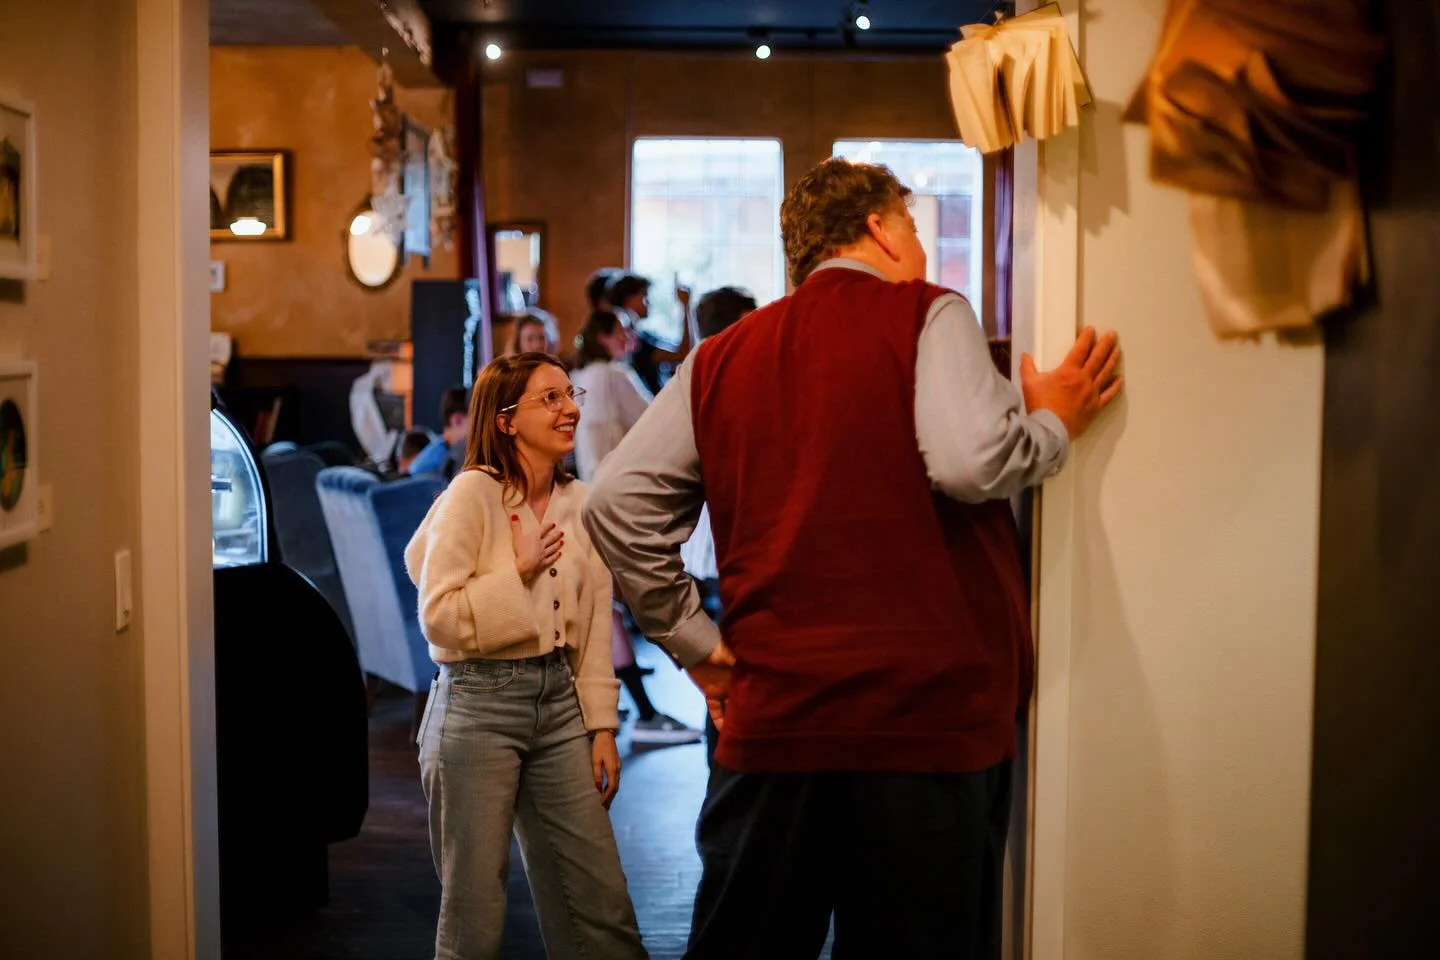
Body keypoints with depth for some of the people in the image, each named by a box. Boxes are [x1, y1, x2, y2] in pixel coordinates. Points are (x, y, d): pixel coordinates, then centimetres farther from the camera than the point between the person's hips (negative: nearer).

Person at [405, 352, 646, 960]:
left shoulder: (579, 502, 7)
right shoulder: (473, 493, -10)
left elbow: (594, 623, 10)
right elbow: (437, 614, -13)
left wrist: (602, 726, 8)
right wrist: (520, 572, -12)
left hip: (559, 703, 5)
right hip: (478, 708, -5)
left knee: (602, 905, 6)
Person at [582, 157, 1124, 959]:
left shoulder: (723, 359, 11)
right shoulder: (928, 314, -1)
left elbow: (618, 502, 6)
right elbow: (972, 463, -17)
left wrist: (696, 641, 10)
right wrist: (1054, 425, 2)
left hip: (772, 716, 4)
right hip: (929, 713, -4)